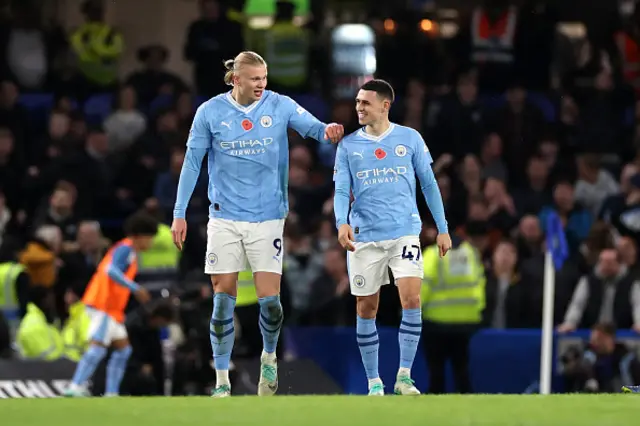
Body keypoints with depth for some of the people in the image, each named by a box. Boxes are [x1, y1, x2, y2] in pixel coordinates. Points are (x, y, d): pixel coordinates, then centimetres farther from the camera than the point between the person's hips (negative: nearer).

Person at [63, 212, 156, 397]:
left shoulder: (129, 251, 19)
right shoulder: (125, 249, -11)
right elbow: (111, 271, -26)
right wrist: (135, 288, -30)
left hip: (112, 308, 11)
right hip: (102, 304, -11)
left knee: (123, 348, 10)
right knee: (98, 345, -20)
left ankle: (111, 394, 7)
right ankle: (75, 387, -28)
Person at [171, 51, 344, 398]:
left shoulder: (280, 106, -2)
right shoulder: (210, 112, -2)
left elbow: (313, 128, -10)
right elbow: (192, 161, 4)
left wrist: (327, 129, -36)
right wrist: (179, 213, 2)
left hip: (267, 217, 0)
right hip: (225, 219, 0)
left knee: (270, 300, -6)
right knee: (223, 300, 0)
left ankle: (269, 357, 24)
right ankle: (222, 382, 10)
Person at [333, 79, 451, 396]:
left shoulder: (410, 139, 3)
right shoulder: (348, 145, 5)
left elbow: (428, 184, 9)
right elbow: (341, 190, 1)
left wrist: (442, 228, 6)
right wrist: (342, 222, -19)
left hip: (404, 233, -1)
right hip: (364, 236, 1)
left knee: (411, 299, -16)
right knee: (366, 309, 4)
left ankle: (404, 376, -9)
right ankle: (373, 382, 14)